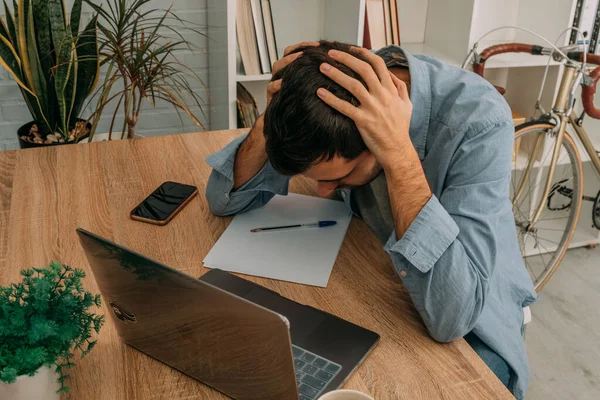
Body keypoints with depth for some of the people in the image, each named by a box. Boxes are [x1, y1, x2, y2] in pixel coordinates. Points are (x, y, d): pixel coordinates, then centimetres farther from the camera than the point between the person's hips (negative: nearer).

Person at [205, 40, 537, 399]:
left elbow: (452, 316, -36)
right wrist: (271, 120, -26)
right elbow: (225, 200, -9)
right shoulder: (339, 95, -16)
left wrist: (398, 152, -40)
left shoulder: (478, 121, -29)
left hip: (472, 328, -3)